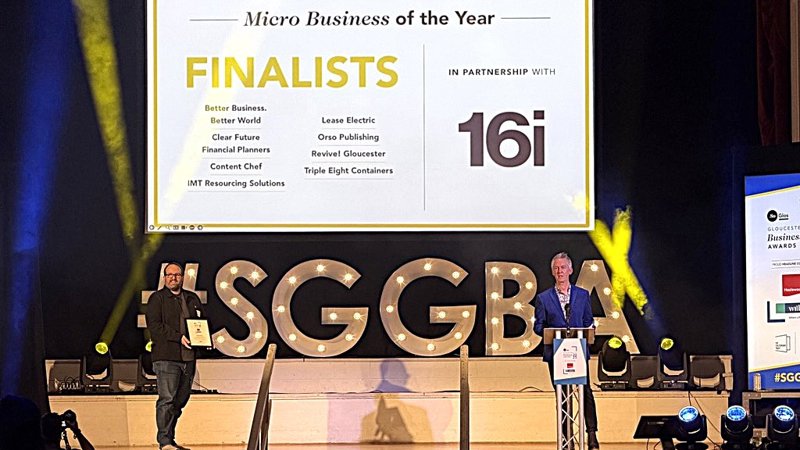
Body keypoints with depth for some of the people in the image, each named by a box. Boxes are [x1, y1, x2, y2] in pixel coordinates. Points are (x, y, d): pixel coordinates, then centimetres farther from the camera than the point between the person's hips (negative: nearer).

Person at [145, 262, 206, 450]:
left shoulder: (192, 299, 19)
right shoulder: (157, 298, 2)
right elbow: (154, 325, -9)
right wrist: (178, 337, -17)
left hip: (188, 357, 6)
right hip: (166, 357, -6)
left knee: (180, 400, 9)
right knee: (166, 399, -10)